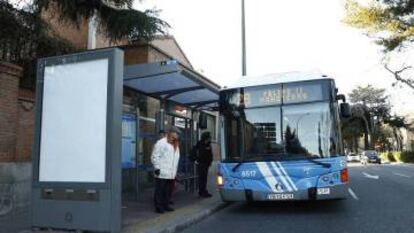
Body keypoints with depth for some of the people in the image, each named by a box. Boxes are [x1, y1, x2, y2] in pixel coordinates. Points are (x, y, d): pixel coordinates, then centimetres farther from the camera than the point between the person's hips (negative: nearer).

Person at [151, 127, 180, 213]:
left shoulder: (176, 145, 15)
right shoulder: (161, 143, -9)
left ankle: (165, 205, 25)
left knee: (168, 191, 13)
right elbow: (155, 156, -11)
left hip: (171, 174, 7)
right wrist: (157, 168, -15)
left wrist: (175, 171, 17)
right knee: (160, 190, 1)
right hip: (162, 173, -7)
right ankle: (158, 206, 10)